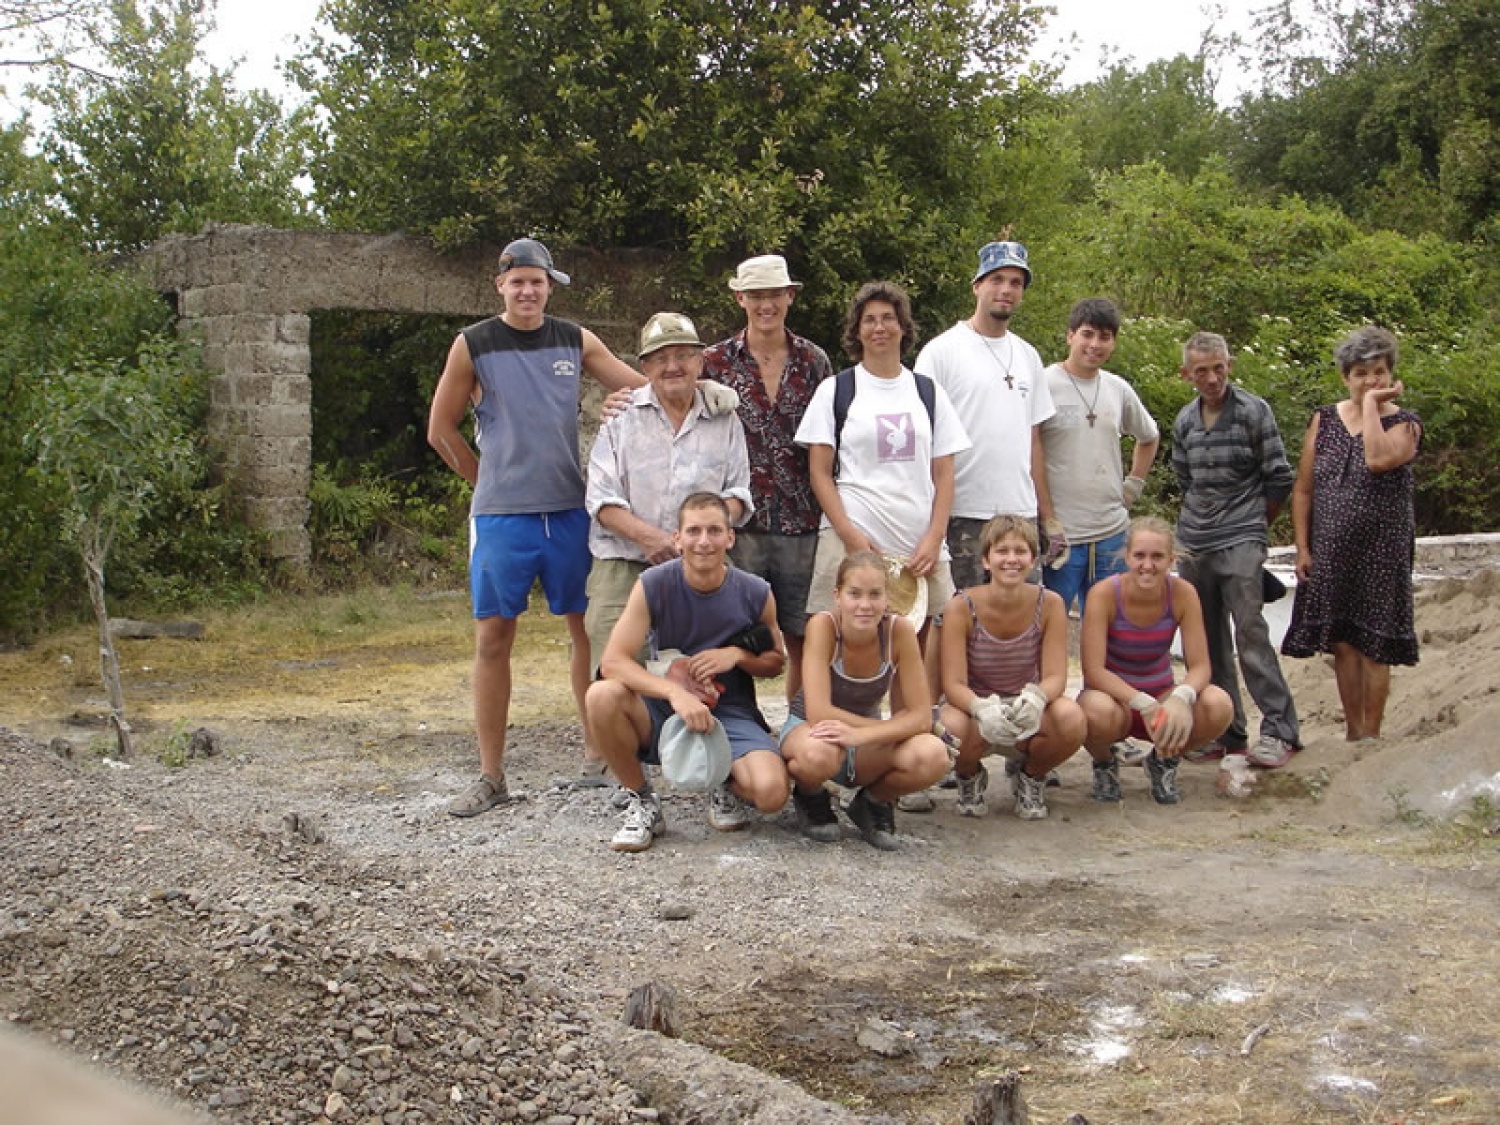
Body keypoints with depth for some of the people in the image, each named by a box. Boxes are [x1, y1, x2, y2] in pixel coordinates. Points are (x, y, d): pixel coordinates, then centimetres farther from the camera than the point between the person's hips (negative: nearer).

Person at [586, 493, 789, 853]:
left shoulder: (756, 593, -6)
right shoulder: (653, 585, -12)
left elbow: (775, 662, 10)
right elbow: (613, 661, -20)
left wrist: (737, 655, -13)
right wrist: (675, 692, -35)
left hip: (730, 715, 0)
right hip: (663, 713, 0)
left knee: (771, 793, -28)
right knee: (601, 696, -32)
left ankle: (727, 784, 13)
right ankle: (640, 800, -6)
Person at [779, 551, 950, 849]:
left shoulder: (899, 631, -17)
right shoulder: (823, 625, -24)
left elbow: (921, 716, -18)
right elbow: (818, 714, -31)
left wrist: (860, 735, -34)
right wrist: (892, 726, -25)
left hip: (866, 746, 3)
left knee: (933, 757, -29)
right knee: (818, 753, -40)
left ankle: (874, 801, 5)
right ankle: (811, 798, -1)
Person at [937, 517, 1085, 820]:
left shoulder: (1049, 604, -11)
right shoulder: (962, 608, -16)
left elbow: (1056, 676, -15)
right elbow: (953, 684, -19)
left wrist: (1036, 698, -40)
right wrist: (984, 709, -42)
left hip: (1028, 718, 1)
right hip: (974, 708, -1)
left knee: (1071, 719, -32)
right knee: (952, 726, -37)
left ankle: (1030, 776, 5)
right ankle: (970, 778, 4)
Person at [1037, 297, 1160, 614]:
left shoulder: (1119, 390, 10)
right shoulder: (1045, 385, -7)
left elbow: (1149, 437, 29)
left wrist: (1134, 484, 15)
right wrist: (1048, 522, -13)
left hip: (1112, 533, 6)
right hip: (1061, 534, -5)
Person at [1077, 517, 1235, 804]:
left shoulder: (1183, 594, -12)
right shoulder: (1104, 594, -20)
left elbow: (1201, 665, -14)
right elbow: (1093, 670, -24)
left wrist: (1182, 697, -37)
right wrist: (1143, 704, -37)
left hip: (1161, 696, 3)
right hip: (1113, 696, -3)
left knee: (1219, 705, -28)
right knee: (1098, 710, -40)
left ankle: (1164, 760, 5)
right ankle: (1104, 763, 0)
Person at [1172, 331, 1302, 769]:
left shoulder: (1253, 411, -4)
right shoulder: (1185, 421, 11)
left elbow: (1279, 479, -1)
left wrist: (1251, 524, 4)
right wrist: (1199, 523, 14)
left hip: (1239, 541, -5)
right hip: (1194, 546, 6)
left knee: (1250, 633, -14)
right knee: (1206, 641, 7)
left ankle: (1280, 730, -9)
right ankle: (1227, 733, 14)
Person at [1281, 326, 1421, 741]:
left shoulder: (1404, 424, -4)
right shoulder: (1324, 420, 6)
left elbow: (1378, 459, -27)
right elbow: (1303, 489, 8)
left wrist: (1372, 405, -17)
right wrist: (1302, 547, 1)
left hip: (1381, 550, -3)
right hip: (1331, 551, 3)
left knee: (1373, 645, 0)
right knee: (1343, 643, 8)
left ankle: (1371, 735, 10)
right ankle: (1352, 733, 20)